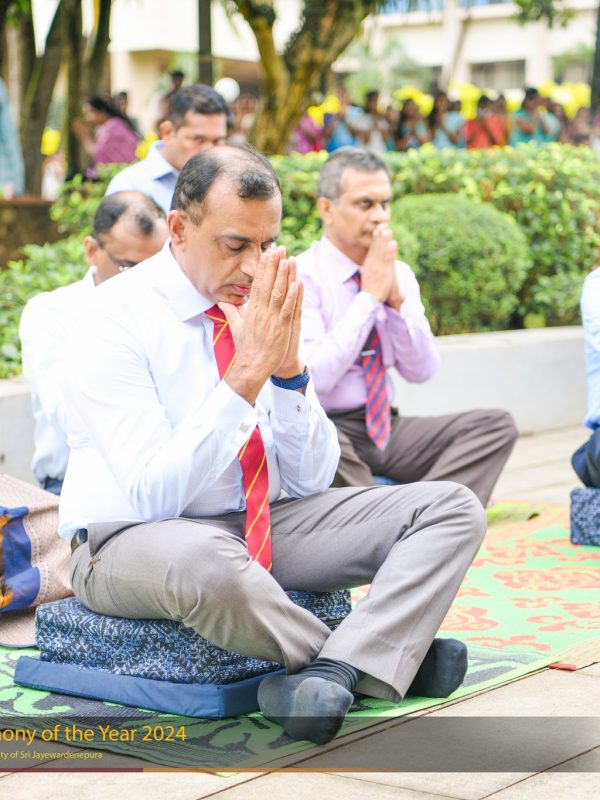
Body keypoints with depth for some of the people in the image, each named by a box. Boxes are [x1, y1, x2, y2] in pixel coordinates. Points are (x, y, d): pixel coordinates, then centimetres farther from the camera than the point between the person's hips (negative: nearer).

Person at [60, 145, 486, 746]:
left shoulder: (268, 308, 3)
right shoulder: (118, 320, -14)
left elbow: (311, 480, 3)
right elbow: (155, 495, -23)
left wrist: (289, 369, -14)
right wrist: (246, 373, -27)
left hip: (268, 525, 7)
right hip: (134, 536, -6)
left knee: (453, 509, -8)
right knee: (207, 565, -44)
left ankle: (331, 673, -29)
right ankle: (380, 658, -17)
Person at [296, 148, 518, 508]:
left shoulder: (399, 273, 10)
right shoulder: (302, 277, -8)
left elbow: (421, 371, 5)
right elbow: (315, 376, -20)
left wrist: (397, 298, -9)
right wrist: (371, 296, -16)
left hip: (387, 428, 6)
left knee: (497, 425, -12)